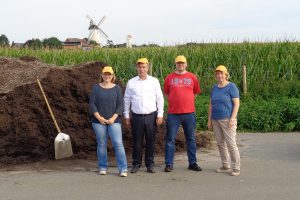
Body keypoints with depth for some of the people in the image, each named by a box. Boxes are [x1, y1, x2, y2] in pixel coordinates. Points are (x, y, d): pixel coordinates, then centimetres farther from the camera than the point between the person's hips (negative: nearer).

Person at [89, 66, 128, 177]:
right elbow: (92, 104, 0)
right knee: (101, 144, 6)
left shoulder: (117, 88, 5)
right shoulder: (96, 87, 5)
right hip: (99, 121, 1)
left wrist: (113, 118, -11)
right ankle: (102, 167, 18)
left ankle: (123, 169, -6)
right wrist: (99, 117, -10)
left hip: (113, 121, -1)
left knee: (118, 143, -9)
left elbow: (120, 105, 1)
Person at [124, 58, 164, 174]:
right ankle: (136, 164, 15)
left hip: (151, 116, 0)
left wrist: (160, 115, 1)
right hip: (137, 116, 0)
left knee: (150, 141, 4)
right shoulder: (131, 82, 6)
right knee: (137, 141, 3)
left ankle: (150, 164, 16)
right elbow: (127, 100, 10)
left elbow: (160, 99, 6)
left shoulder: (154, 81, 5)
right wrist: (127, 116, 7)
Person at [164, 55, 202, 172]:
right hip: (173, 113, -1)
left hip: (189, 113, 1)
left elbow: (195, 92, 15)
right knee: (170, 139, 1)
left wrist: (187, 101, 9)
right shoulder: (169, 78, 3)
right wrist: (174, 102, 6)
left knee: (191, 139, 8)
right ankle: (169, 164, 8)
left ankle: (192, 163, 18)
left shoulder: (192, 77, 5)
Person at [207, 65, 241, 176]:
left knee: (231, 144, -9)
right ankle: (225, 166, 19)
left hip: (227, 120, -6)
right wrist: (209, 120, 8)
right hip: (216, 120, 6)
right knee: (220, 143, 9)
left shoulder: (232, 87, -8)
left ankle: (236, 168, -2)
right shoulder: (215, 88, 10)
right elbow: (211, 105, 13)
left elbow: (236, 103, -12)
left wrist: (232, 119, -20)